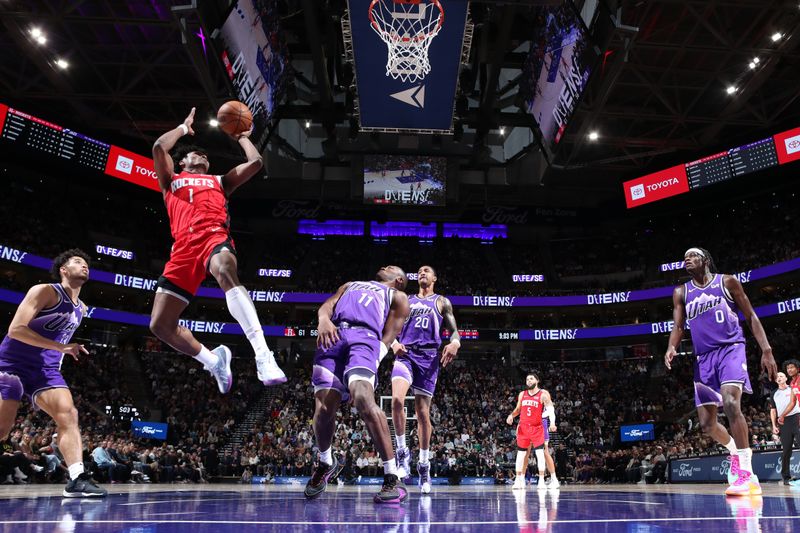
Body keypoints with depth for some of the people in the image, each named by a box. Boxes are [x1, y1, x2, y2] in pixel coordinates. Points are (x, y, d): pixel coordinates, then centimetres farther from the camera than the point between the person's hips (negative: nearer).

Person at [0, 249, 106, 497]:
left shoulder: (82, 309, 11)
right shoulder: (45, 291, -11)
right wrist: (61, 347, -26)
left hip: (47, 371, 6)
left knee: (69, 415, -13)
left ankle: (77, 479, -20)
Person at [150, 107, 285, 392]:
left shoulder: (220, 181, 33)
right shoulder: (171, 180, 31)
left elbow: (256, 162, 24)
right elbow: (159, 146, 14)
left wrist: (242, 137, 41)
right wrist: (184, 127, 30)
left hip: (215, 237, -2)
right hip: (184, 248, 2)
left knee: (226, 273, -41)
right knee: (160, 325, -6)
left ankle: (263, 357, -52)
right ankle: (213, 359, 17)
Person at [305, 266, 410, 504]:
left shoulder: (397, 296, 28)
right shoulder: (350, 285, 39)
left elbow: (388, 336, 13)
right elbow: (327, 305, 20)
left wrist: (373, 361, -6)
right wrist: (324, 319, -5)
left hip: (365, 337, -3)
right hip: (333, 337, 3)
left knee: (363, 398, -29)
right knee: (324, 408, -10)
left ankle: (393, 479, -23)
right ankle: (326, 464, 21)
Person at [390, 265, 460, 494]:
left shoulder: (442, 302, 15)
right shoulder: (406, 301, 21)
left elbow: (453, 329, 9)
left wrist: (455, 342, -15)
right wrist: (393, 342, -4)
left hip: (428, 357, -1)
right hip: (405, 354, 1)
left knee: (423, 412, 0)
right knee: (397, 400, -25)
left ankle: (424, 464, 13)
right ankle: (403, 452, -9)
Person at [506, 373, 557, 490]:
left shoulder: (543, 394, -4)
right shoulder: (522, 394, 9)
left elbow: (550, 409, -10)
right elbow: (518, 409, 19)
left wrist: (552, 423, -26)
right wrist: (511, 416, -1)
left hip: (537, 428, -4)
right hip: (523, 427, 4)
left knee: (540, 453, -7)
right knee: (520, 454, 6)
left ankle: (541, 481, -1)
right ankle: (518, 480, 14)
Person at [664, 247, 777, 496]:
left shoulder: (727, 282, 4)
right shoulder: (681, 293, 11)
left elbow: (751, 316, 5)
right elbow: (678, 327, 6)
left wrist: (766, 350, -6)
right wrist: (671, 348, -16)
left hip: (731, 349, -4)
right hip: (704, 357, 4)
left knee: (730, 403, -29)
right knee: (706, 424, 4)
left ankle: (747, 473, -22)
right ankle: (735, 450, 35)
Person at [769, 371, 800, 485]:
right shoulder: (774, 394, 17)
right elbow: (773, 411, 15)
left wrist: (782, 416, -8)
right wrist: (774, 425, 5)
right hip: (783, 422, 3)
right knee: (786, 450, 2)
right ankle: (786, 476, 3)